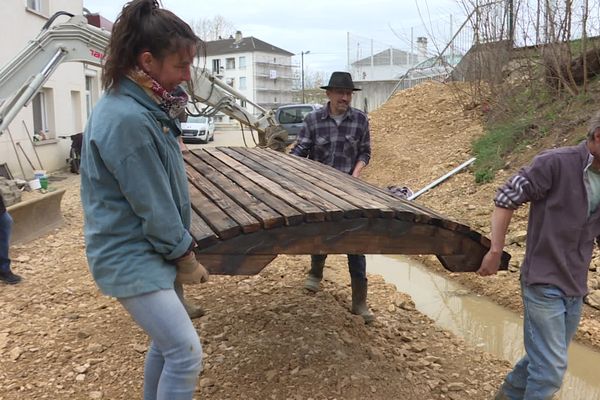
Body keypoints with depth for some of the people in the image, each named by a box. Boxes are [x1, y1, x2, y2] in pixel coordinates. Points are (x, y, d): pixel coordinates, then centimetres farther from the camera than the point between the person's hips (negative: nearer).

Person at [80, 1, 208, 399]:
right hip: (130, 258, -10)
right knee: (187, 352, -7)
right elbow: (152, 206, -21)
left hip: (152, 249, 10)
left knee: (166, 342, 20)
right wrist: (186, 257, -9)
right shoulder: (127, 119, -25)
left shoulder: (142, 108, 6)